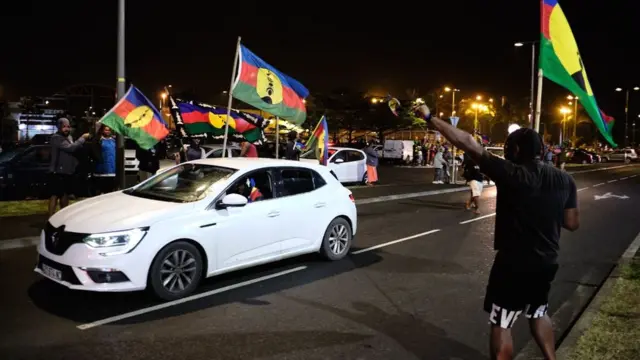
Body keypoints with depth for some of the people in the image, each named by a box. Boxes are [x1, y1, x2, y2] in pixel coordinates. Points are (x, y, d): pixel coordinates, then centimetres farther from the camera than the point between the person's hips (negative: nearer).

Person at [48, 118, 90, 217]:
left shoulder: (69, 137, 16)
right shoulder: (56, 138, -15)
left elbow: (75, 149, 17)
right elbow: (71, 148, -26)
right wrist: (82, 138, -17)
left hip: (68, 171, 9)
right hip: (58, 172, -9)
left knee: (65, 194, 16)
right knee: (55, 195, -10)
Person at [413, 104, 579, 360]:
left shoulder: (511, 174, -19)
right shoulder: (564, 180, -3)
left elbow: (467, 143, -21)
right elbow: (572, 223, 4)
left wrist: (429, 117, -16)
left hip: (513, 264, -6)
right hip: (547, 263, 6)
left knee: (500, 324, 8)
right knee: (538, 314, 29)